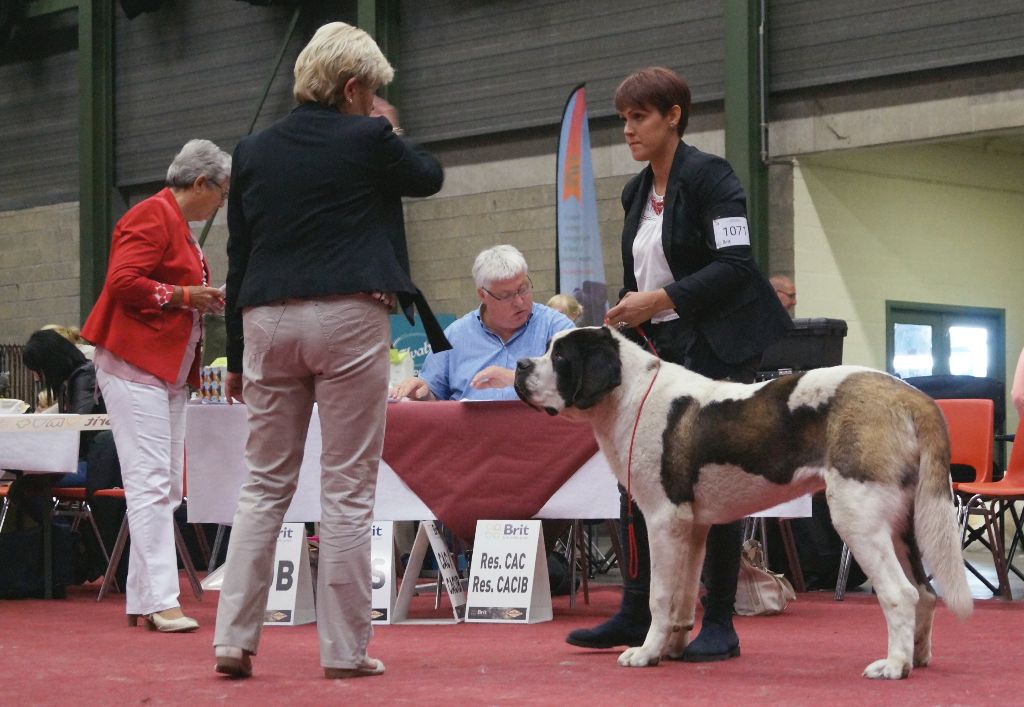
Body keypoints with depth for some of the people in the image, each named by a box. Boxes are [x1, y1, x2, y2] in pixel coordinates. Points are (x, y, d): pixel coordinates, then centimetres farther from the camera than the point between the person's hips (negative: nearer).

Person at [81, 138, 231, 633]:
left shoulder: (177, 223, 21)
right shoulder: (153, 216, -11)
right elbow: (123, 282, -20)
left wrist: (204, 302, 10)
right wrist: (184, 295, -16)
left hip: (170, 370, 11)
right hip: (136, 365, -11)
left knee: (165, 486, 8)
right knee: (151, 482, -12)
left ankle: (141, 599, 10)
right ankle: (160, 600, -13)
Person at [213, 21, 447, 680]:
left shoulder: (253, 151, 11)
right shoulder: (367, 140, -2)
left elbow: (237, 261, 12)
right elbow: (430, 177, 17)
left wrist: (237, 357, 15)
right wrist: (391, 131, 29)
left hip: (267, 322, 4)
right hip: (347, 318, -4)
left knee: (265, 486, 11)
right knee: (348, 490, 1)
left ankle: (234, 639, 5)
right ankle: (346, 649, 3)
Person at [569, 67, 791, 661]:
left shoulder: (709, 176, -9)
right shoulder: (637, 192, 15)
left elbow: (735, 265, -17)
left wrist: (662, 298, -20)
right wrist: (626, 316, 5)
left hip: (715, 347, -8)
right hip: (658, 346, 8)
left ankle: (720, 624, 1)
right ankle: (637, 614, 9)